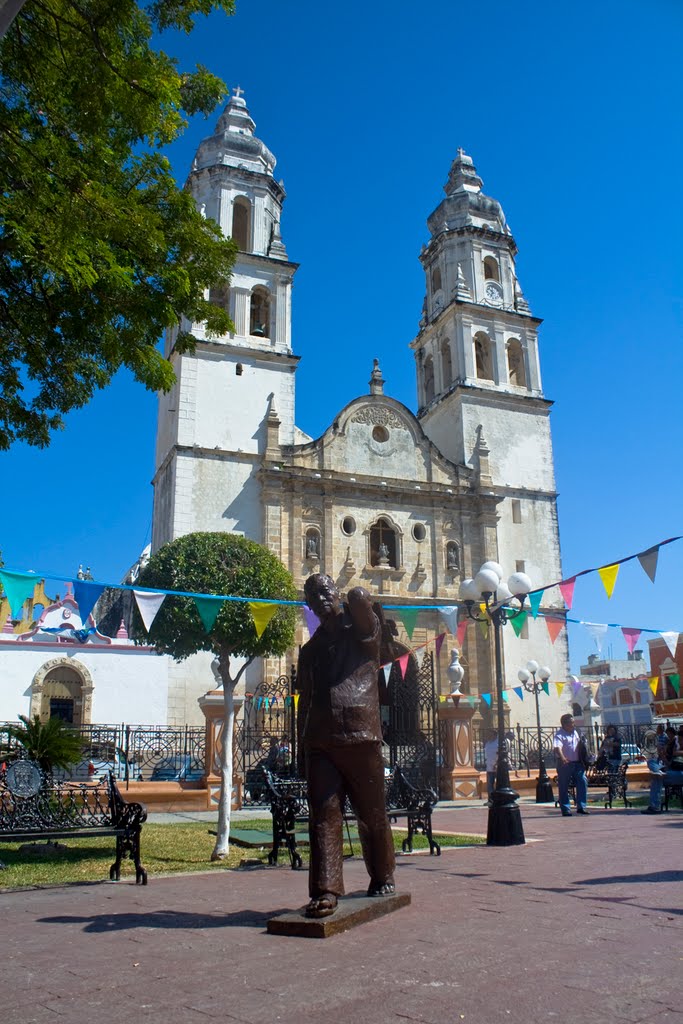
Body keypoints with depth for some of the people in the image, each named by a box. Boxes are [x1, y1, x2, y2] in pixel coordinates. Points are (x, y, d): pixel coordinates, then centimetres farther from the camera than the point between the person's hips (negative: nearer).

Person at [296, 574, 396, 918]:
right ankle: (325, 890, -2)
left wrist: (353, 602, 8)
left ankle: (382, 878, 28)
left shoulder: (363, 631, 5)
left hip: (361, 735, -3)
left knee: (372, 814, 10)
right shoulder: (310, 650, 20)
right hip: (319, 741, 4)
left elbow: (359, 597, -15)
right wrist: (303, 744, 17)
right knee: (322, 814, -4)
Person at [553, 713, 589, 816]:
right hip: (565, 764, -6)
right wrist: (563, 758, -46)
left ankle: (581, 807, 7)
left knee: (582, 782, -3)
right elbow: (557, 747, -29)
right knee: (564, 787, 0)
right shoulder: (560, 734, -12)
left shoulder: (575, 733, 12)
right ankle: (565, 810, 7)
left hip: (577, 763, 6)